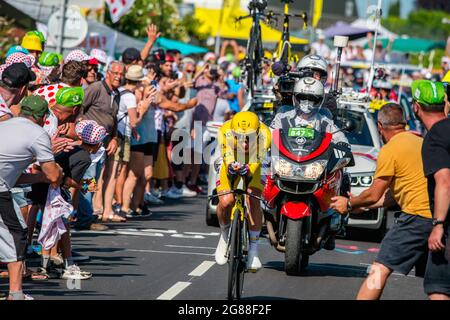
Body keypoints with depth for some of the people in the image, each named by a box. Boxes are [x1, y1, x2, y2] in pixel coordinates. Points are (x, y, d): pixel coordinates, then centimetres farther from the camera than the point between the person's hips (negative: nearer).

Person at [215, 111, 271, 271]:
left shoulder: (264, 133, -32)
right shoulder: (226, 131, -32)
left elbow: (258, 157, -43)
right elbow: (227, 154, -43)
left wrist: (248, 170, -65)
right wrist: (231, 166, -67)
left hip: (252, 170, 0)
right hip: (230, 168, 0)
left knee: (254, 202, -24)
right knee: (225, 202, -23)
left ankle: (253, 249, -15)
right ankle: (225, 234, 10)